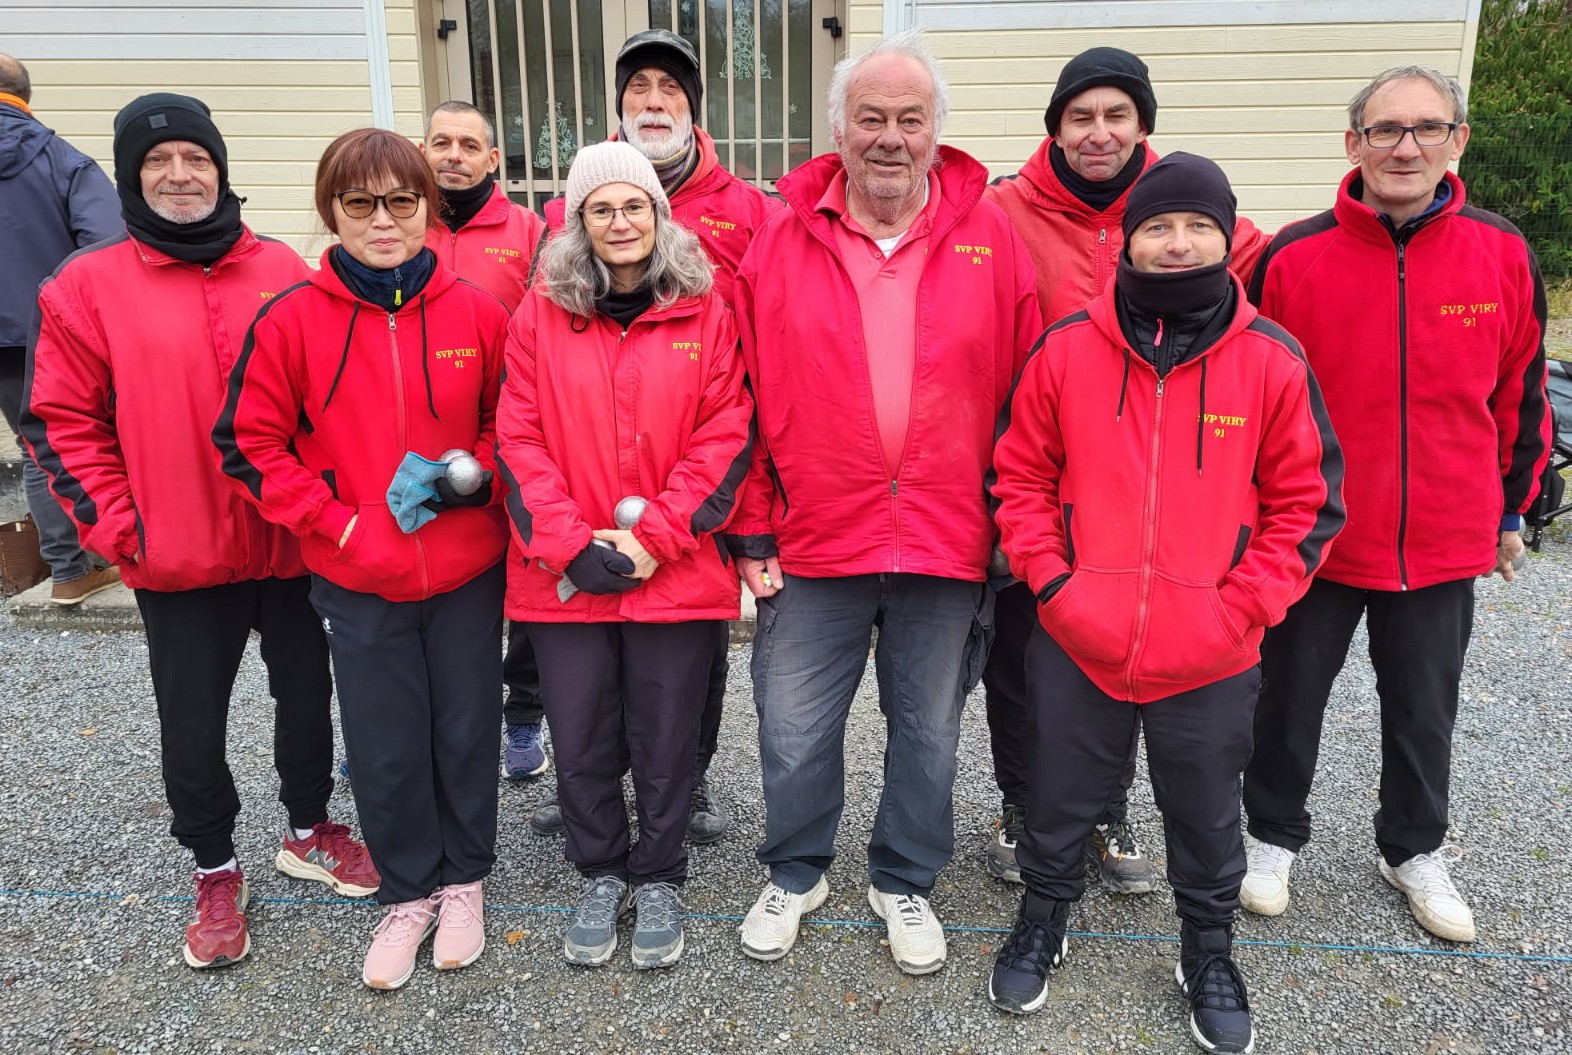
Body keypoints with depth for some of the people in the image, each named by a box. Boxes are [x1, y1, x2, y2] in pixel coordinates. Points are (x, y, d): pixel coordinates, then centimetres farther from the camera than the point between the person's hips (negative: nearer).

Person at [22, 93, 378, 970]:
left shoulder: (283, 271, 2)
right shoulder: (89, 287, -3)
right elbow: (63, 423, -1)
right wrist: (117, 526, -8)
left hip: (293, 542, 2)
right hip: (178, 559, -1)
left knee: (307, 694, 17)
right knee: (193, 724, 11)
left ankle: (309, 829, 40)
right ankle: (216, 871, 33)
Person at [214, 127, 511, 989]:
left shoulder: (476, 311, -4)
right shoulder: (292, 319, -7)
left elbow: (513, 425, 6)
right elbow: (248, 443, -3)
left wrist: (464, 476, -12)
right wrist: (339, 521, -10)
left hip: (468, 569, 1)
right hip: (357, 583, 0)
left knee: (466, 728, 14)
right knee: (385, 746, 10)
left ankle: (463, 879, 36)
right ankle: (409, 892, 33)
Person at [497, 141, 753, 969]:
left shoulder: (703, 314, 1)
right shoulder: (541, 316, 3)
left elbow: (725, 436, -4)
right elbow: (519, 441, -1)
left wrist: (655, 537, -12)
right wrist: (571, 543, -12)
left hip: (676, 574, -1)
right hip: (565, 577, 1)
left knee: (667, 741, 11)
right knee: (580, 743, 11)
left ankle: (658, 878, 34)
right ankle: (600, 876, 35)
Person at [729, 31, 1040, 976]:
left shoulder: (991, 240, 0)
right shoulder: (779, 241, -1)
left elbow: (1025, 395, 0)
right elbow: (748, 398, -1)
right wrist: (752, 527, -2)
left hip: (948, 543, 1)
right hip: (812, 543, 0)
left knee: (928, 731, 16)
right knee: (795, 729, 12)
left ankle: (905, 883, 39)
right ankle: (796, 873, 38)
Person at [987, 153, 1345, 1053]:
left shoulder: (1274, 361, -5)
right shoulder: (1068, 349, -5)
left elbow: (1308, 502, -1)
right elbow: (1022, 476, 2)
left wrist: (1241, 608, -9)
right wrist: (1052, 579, -7)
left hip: (1211, 660, 0)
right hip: (1077, 645, 0)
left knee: (1207, 819, 19)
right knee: (1059, 806, 18)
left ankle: (1209, 951, 44)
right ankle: (1043, 922, 43)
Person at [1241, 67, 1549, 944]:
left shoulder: (1504, 256, -3)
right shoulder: (1294, 258, -10)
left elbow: (1521, 389, 8)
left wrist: (1513, 509, 12)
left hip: (1445, 542, 2)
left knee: (1425, 708, 17)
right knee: (1290, 698, 13)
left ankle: (1416, 849, 39)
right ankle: (1275, 837, 35)